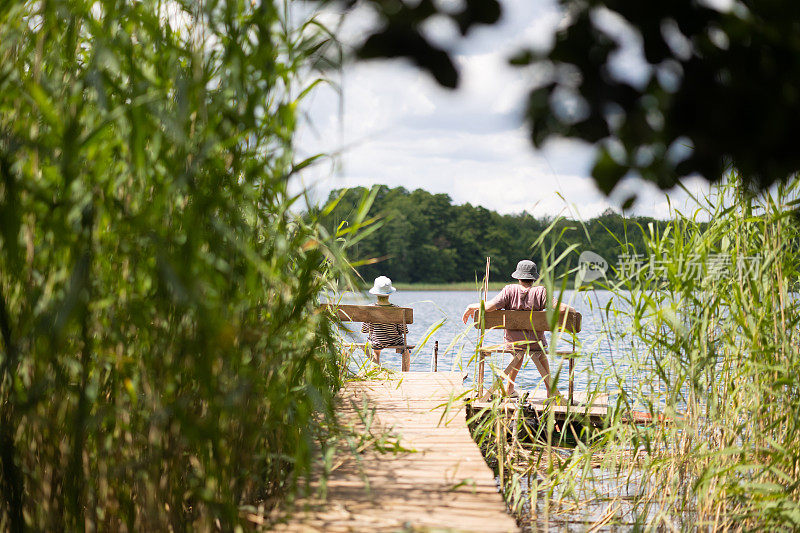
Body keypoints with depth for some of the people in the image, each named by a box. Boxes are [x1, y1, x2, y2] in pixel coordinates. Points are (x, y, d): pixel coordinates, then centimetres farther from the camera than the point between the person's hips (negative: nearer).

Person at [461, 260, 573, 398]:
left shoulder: (509, 290, -11)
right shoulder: (540, 292, -12)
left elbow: (490, 306, -19)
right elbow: (559, 307, -18)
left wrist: (471, 307, -3)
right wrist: (571, 310, 3)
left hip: (512, 342, 1)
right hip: (535, 342, -1)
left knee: (518, 353, 38)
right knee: (542, 353, 35)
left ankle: (509, 388, 42)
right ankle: (550, 388, 35)